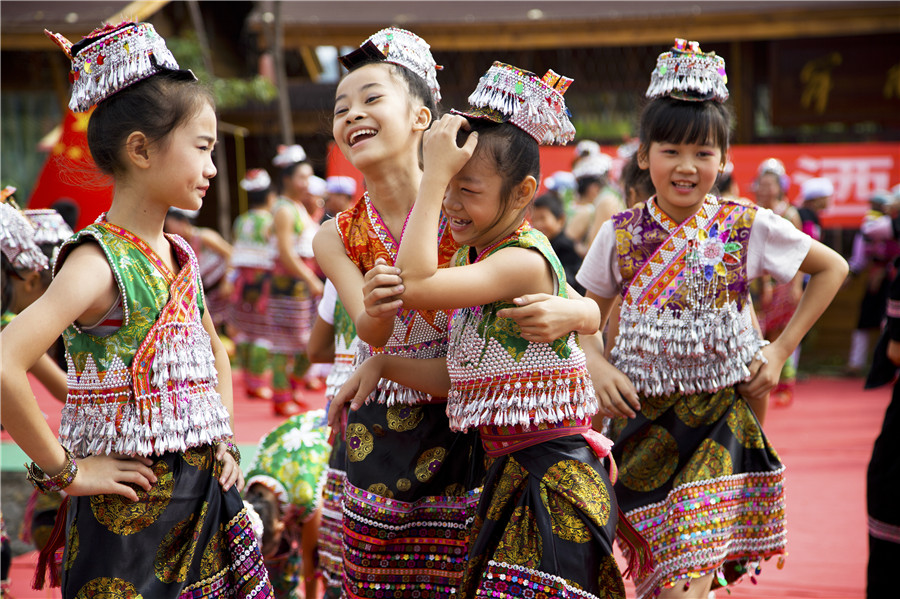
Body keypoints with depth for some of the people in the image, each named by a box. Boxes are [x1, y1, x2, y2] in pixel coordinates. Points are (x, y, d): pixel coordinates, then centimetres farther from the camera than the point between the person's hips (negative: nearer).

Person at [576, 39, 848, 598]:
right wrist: (598, 367, -8)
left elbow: (832, 268, 7)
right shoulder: (620, 234, -1)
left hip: (719, 418, -2)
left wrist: (781, 349, 1)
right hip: (642, 420, 2)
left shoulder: (747, 226, -5)